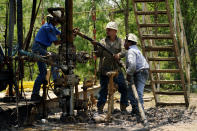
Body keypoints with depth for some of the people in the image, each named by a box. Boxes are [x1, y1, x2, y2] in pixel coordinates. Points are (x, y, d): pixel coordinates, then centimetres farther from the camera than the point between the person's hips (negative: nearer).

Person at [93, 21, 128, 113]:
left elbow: (123, 51, -7)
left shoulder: (119, 41, 7)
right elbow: (98, 54, 0)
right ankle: (100, 108, 10)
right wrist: (95, 46, -18)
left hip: (117, 70, 1)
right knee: (103, 90, 1)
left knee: (124, 89, 0)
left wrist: (119, 54, -29)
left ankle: (123, 107, 12)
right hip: (104, 70, -1)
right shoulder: (103, 41, 6)